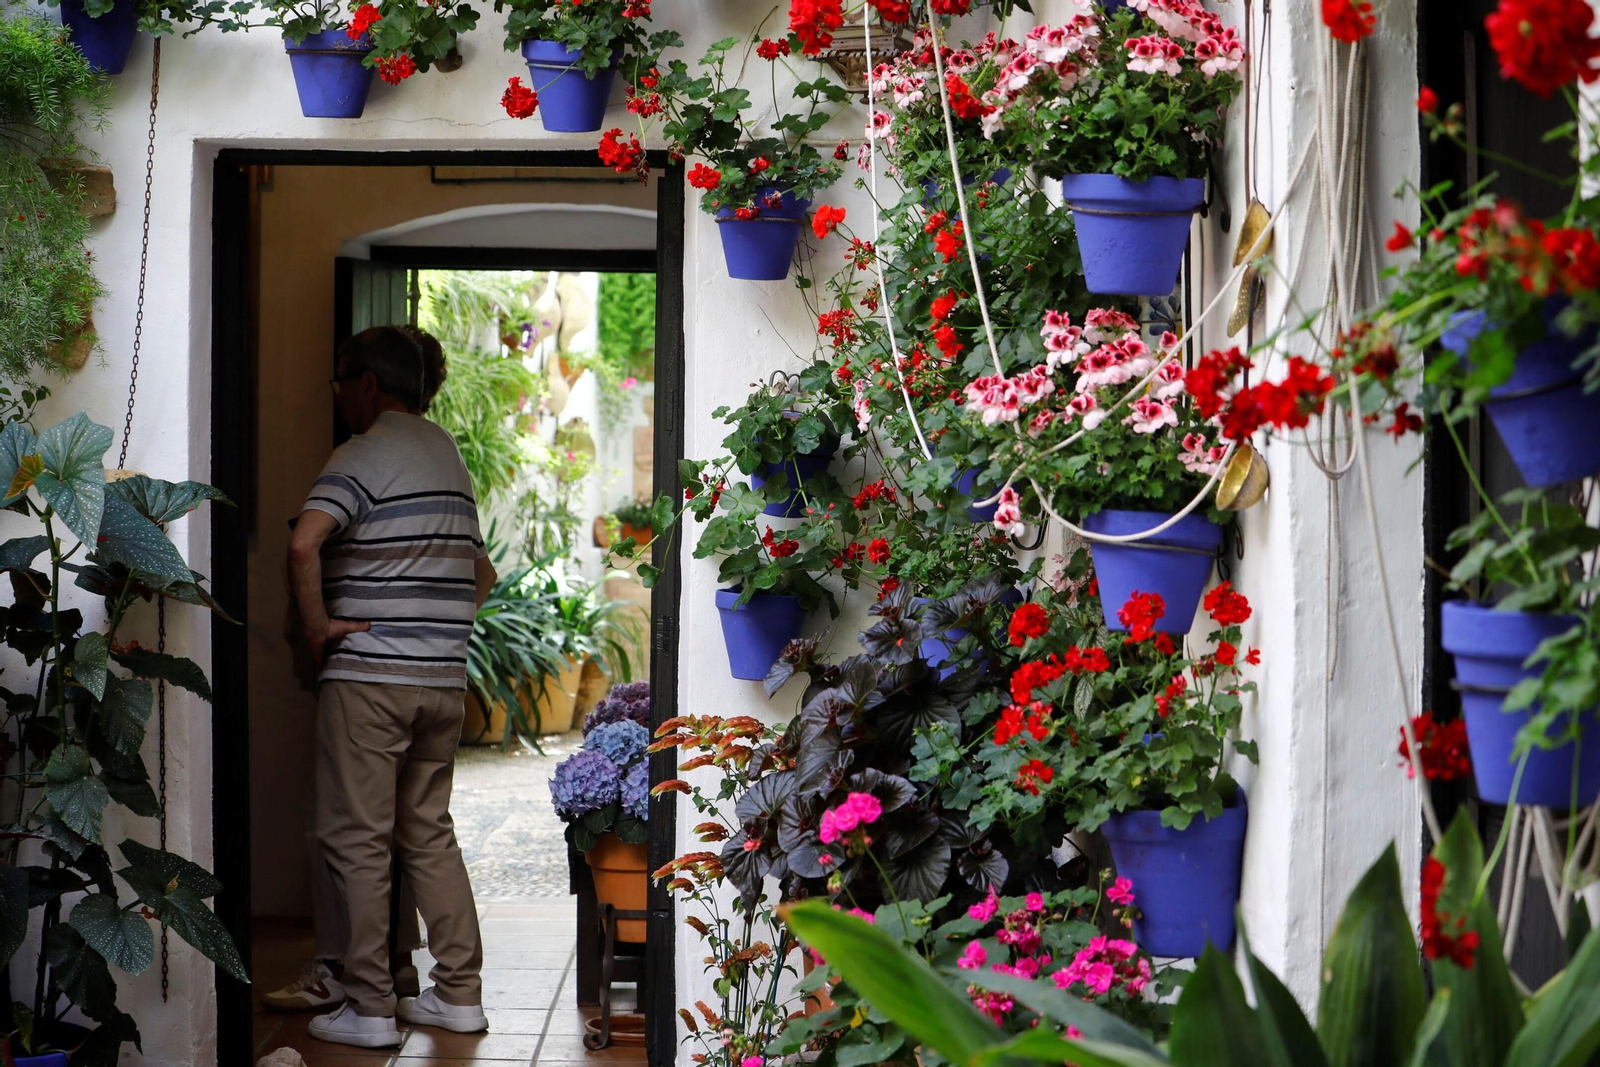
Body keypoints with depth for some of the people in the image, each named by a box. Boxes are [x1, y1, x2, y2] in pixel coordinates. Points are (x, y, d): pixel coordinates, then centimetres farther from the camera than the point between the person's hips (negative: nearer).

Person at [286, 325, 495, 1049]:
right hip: (443, 679, 8)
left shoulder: (367, 452, -9)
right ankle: (460, 994, 16)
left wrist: (315, 624, -15)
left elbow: (304, 543, -27)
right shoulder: (446, 452, 16)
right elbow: (481, 575, 24)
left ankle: (369, 1009, 1)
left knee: (357, 840, -1)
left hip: (367, 677, -7)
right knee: (428, 832, 15)